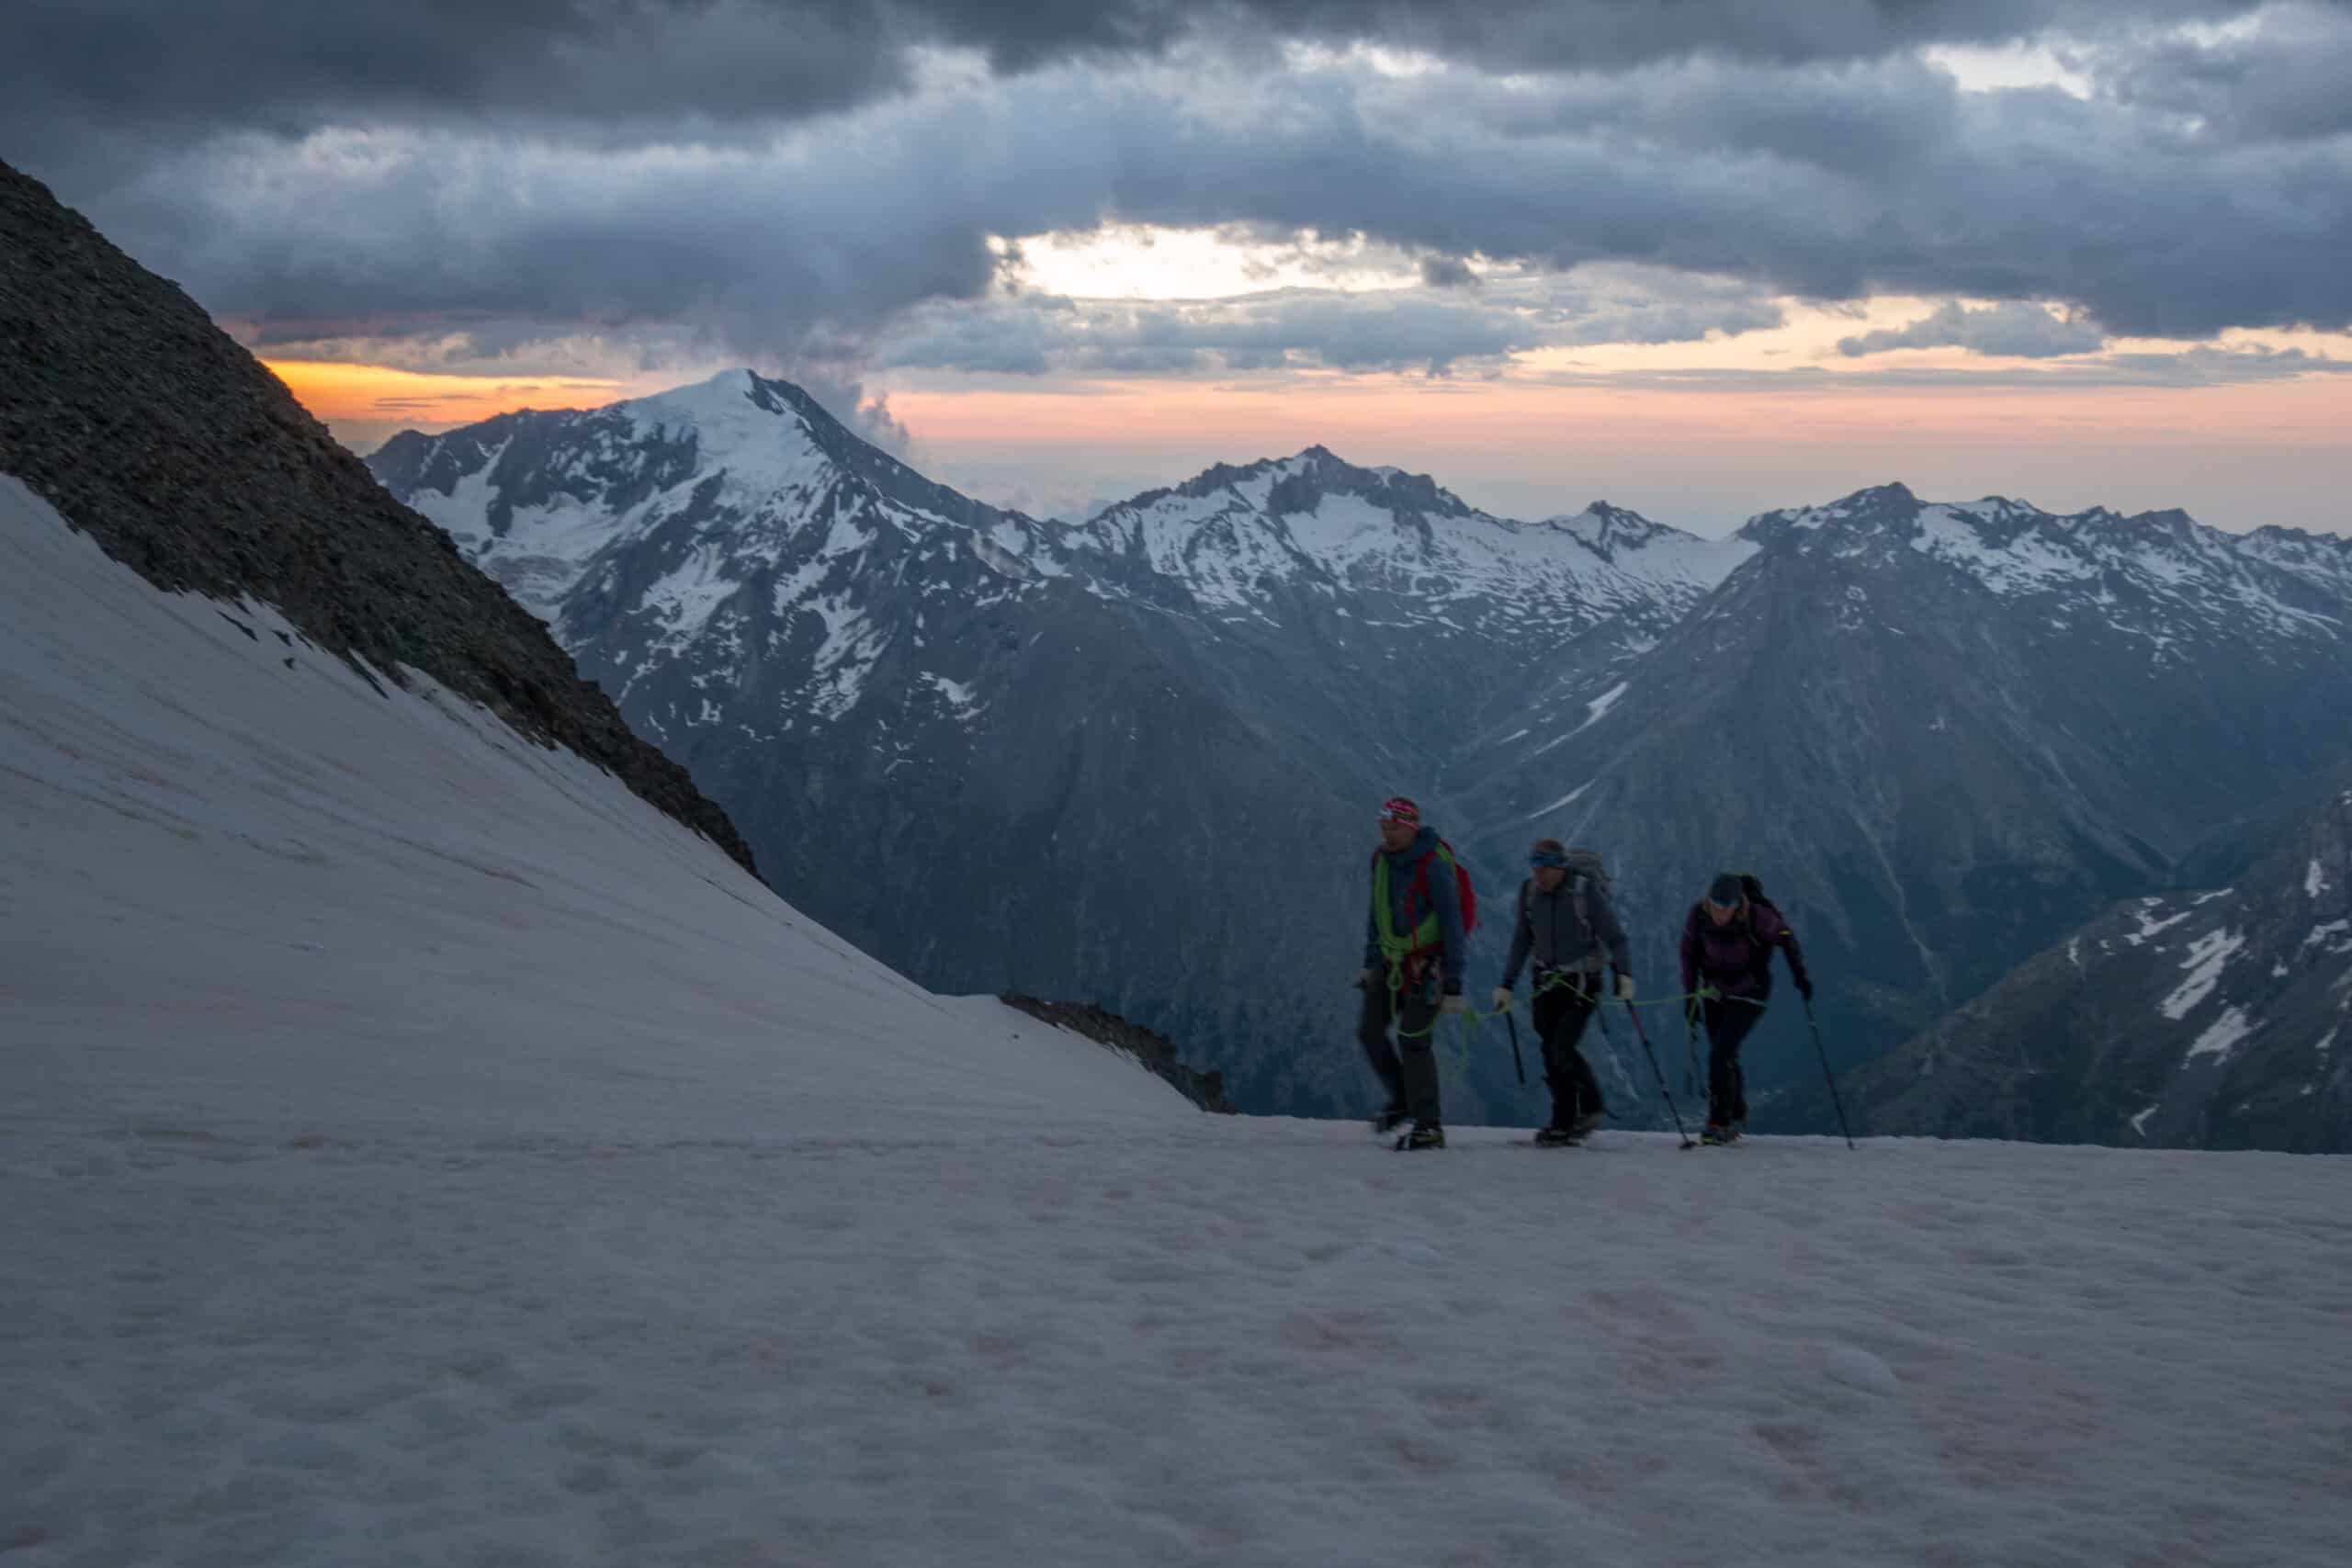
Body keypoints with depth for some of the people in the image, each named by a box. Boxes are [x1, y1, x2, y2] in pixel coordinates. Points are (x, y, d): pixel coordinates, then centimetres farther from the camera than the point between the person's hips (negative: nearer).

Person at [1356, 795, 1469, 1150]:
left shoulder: (1433, 866, -21)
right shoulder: (1381, 858, 1)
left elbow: (1452, 925, -20)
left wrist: (1454, 984, -22)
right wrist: (1370, 961, 15)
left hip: (1427, 964, -7)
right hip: (1391, 960, 7)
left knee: (1413, 1041, -11)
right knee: (1370, 1031, 5)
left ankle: (1429, 1127, -3)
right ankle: (1402, 1100, 25)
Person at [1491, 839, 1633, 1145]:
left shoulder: (1586, 891, -17)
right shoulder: (1529, 892, -2)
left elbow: (1613, 936, -12)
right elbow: (1522, 940, 10)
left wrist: (1623, 974, -26)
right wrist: (1507, 985, 9)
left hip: (1581, 982, -5)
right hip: (1546, 981, 5)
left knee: (1562, 1050, -14)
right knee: (1550, 1053, 4)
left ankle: (1592, 1106, 7)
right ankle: (1563, 1123, 14)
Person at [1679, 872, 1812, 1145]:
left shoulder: (1755, 917, -26)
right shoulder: (1699, 915, -17)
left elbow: (1785, 937, -8)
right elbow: (1689, 953, -1)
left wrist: (1800, 974, -12)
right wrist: (1689, 996, 0)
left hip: (1749, 994, -4)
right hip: (1715, 991, 4)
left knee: (1721, 1054, -16)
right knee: (1726, 1058, 14)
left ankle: (1720, 1122, -6)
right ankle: (1736, 1114, 35)